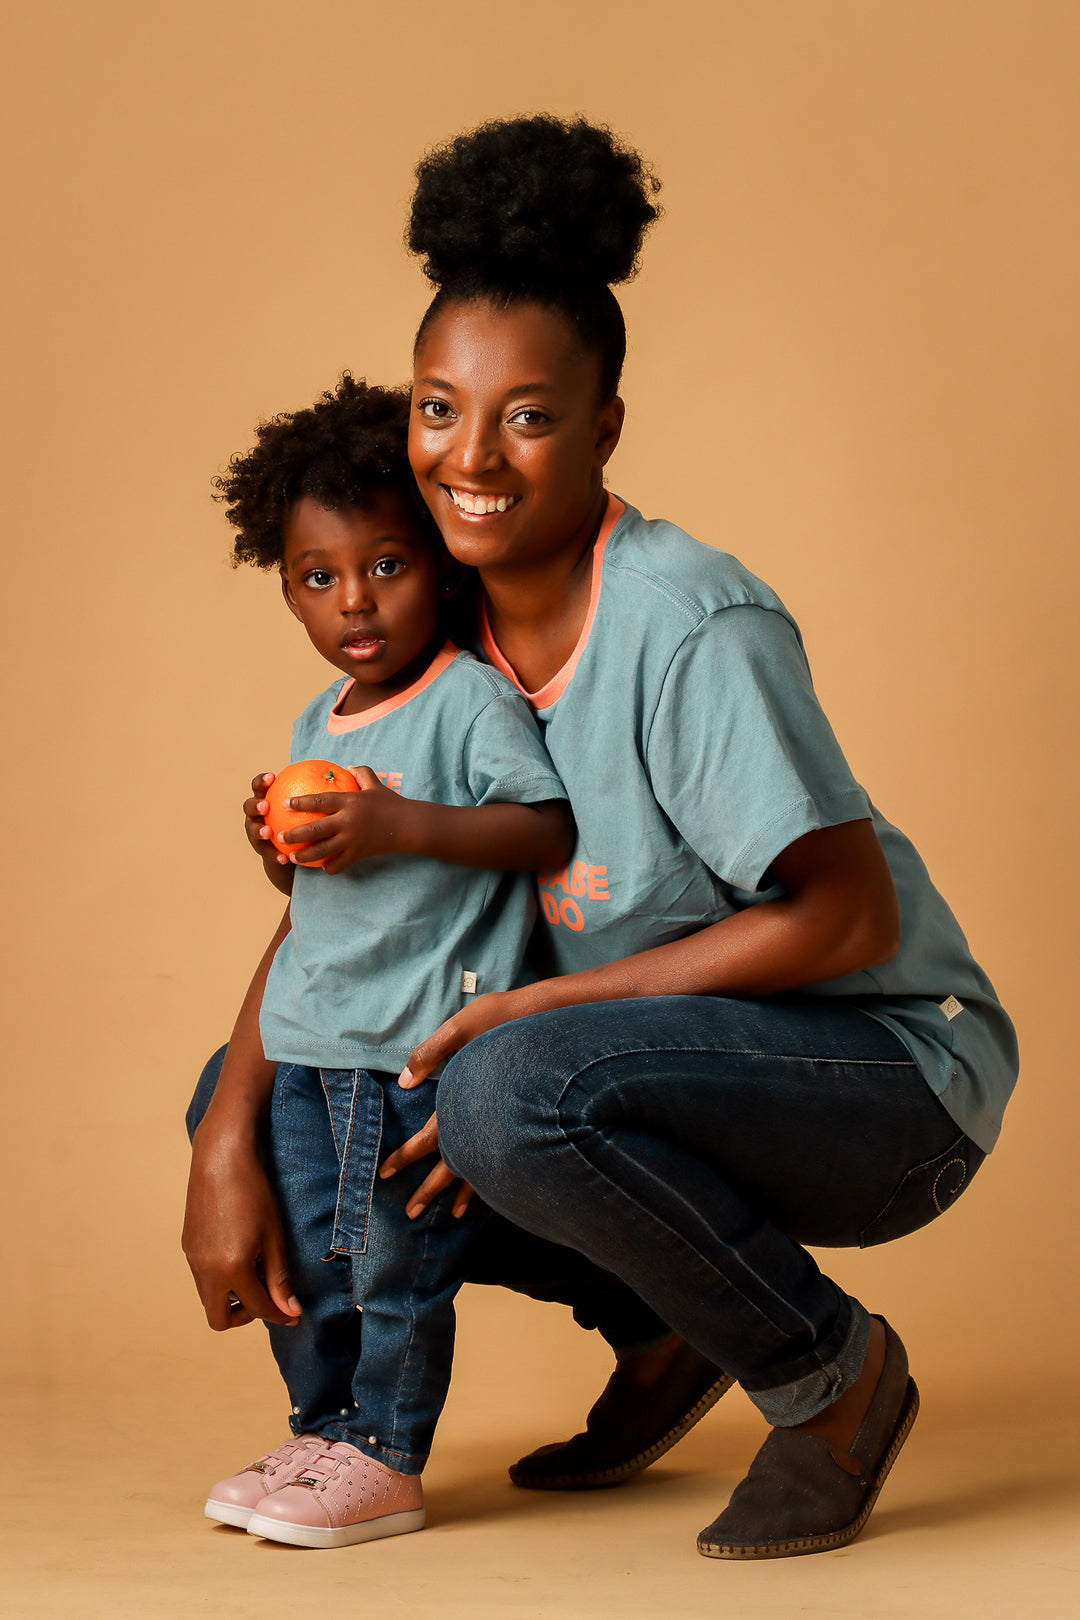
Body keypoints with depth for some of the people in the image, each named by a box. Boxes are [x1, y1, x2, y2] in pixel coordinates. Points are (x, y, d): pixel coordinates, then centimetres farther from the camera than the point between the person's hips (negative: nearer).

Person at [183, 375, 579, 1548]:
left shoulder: (472, 698, -11)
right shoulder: (317, 724, 13)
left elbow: (551, 828, -20)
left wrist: (404, 825, -26)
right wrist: (282, 850, 1)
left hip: (424, 1045, -8)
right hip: (311, 1037, 8)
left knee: (396, 1256, 1)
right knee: (301, 1255, 14)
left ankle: (386, 1460, 14)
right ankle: (323, 1430, 29)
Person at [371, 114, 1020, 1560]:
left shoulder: (689, 624, -22)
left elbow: (847, 917, -23)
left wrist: (542, 1008, -23)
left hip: (890, 1073, -8)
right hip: (693, 1067, 8)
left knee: (514, 1095, -33)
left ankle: (832, 1371, -7)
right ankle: (666, 1329, 16)